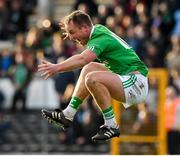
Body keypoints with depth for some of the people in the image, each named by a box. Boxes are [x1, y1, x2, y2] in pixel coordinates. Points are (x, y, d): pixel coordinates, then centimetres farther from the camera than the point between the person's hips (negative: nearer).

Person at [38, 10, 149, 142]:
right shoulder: (98, 29, 9)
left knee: (93, 79, -26)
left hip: (136, 83, -10)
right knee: (89, 68, 11)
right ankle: (68, 115, 9)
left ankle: (112, 126, -17)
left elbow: (82, 59, -39)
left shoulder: (101, 39, -19)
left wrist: (57, 68, -49)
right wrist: (70, 28, 22)